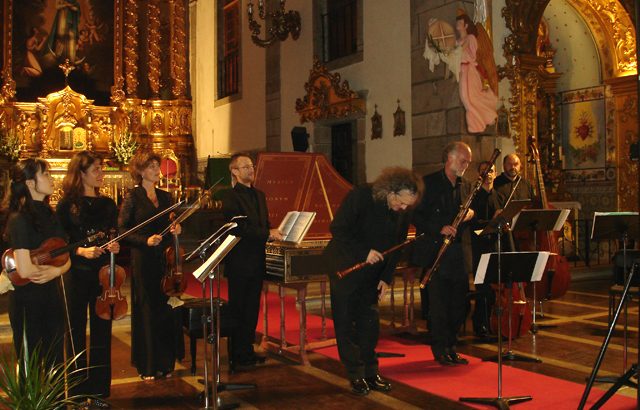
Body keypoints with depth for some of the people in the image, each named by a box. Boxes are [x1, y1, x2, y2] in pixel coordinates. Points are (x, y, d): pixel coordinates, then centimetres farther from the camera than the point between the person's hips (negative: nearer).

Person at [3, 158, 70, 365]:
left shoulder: (49, 215, 8)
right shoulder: (20, 220, -16)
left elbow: (66, 260, 7)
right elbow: (24, 270, -24)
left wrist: (55, 271, -14)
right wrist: (51, 268, -7)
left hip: (53, 297, 7)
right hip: (28, 302, -7)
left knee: (55, 362, 13)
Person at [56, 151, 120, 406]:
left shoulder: (108, 204, 9)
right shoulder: (67, 205, -3)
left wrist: (115, 246, -6)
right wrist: (80, 251, -19)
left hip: (103, 275, 4)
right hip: (76, 276, -3)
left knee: (101, 333, 8)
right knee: (76, 333, 4)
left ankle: (98, 390, 18)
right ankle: (77, 390, 18)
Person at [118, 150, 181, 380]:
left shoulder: (165, 197, 13)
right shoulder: (133, 197, -4)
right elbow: (122, 230, -7)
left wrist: (175, 230, 1)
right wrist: (145, 240, -19)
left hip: (164, 260, 5)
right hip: (143, 261, -5)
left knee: (166, 311, 6)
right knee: (146, 312, 1)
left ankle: (165, 363, 18)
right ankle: (147, 366, 12)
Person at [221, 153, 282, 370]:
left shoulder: (259, 195, 15)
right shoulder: (231, 197, -11)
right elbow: (239, 229, -19)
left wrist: (274, 234, 0)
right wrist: (268, 234, -20)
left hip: (257, 261, 8)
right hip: (239, 262, -8)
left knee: (252, 309, 14)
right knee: (238, 310, 0)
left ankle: (248, 351, 24)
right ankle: (237, 357, 9)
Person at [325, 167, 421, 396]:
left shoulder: (403, 213, -7)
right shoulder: (360, 196, -23)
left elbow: (396, 246, 3)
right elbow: (338, 229, -23)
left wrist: (386, 278, -2)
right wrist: (364, 252, -28)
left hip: (372, 272, 5)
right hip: (345, 268, -5)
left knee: (370, 321, 8)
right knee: (346, 321, -1)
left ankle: (371, 372, 18)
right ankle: (356, 375, 9)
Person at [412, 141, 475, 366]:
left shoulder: (465, 186, 15)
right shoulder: (429, 182, -5)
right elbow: (416, 216, -10)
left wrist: (471, 214, -1)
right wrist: (439, 229, -20)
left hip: (457, 255, 6)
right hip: (433, 253, -6)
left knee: (459, 305, 8)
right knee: (438, 306, -2)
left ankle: (450, 348, 23)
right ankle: (441, 351, 12)